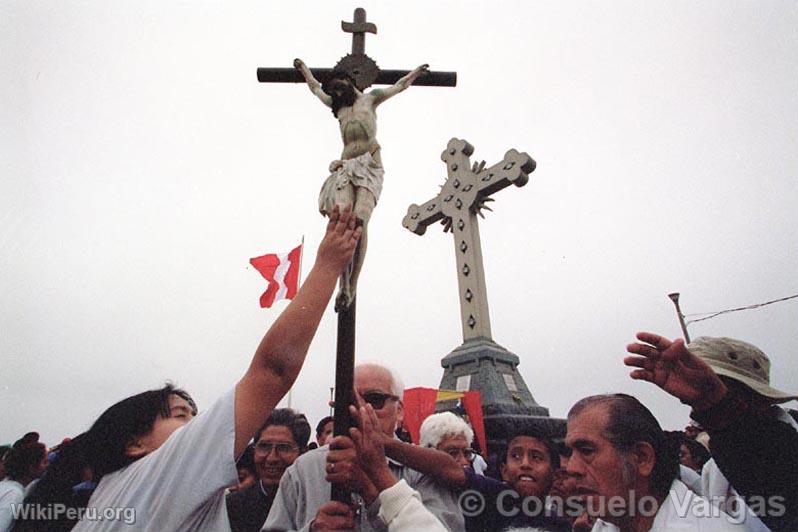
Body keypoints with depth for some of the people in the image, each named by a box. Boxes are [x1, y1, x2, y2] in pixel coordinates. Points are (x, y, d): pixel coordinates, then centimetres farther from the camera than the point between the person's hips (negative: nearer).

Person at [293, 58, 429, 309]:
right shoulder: (337, 106, 29)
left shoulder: (369, 98, 22)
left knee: (360, 219, -25)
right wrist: (304, 69, 60)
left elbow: (399, 85, 36)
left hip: (369, 165, -2)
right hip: (346, 166, 2)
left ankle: (352, 287, -26)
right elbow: (315, 87, 46)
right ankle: (344, 285, -31)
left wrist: (417, 71, 48)